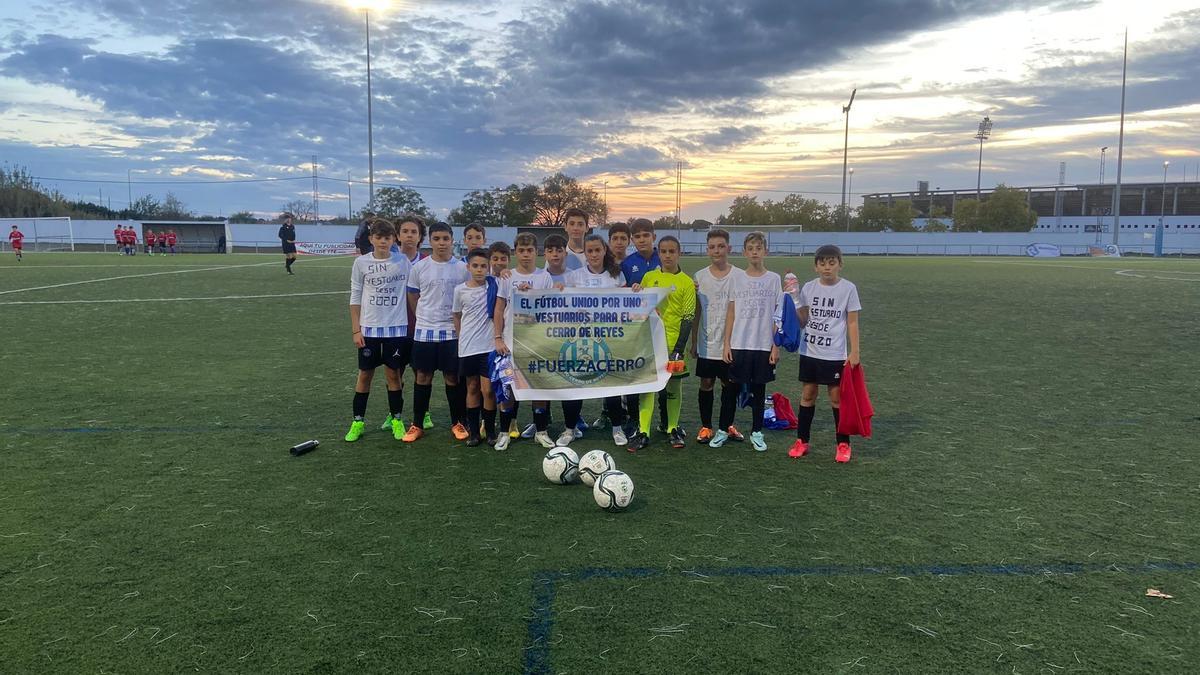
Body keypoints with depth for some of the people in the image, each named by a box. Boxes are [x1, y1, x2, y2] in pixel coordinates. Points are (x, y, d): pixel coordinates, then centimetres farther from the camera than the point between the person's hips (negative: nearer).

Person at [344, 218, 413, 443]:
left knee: (393, 373, 7)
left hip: (396, 327, 0)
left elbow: (411, 293, 3)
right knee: (365, 374, 7)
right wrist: (356, 330, -1)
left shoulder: (403, 261, -3)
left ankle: (396, 421, 18)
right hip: (369, 328, 1)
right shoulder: (361, 263, -2)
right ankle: (358, 422, 18)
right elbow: (355, 297, 3)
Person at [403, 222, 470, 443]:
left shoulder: (463, 268, -2)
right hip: (424, 331, 1)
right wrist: (425, 318, 6)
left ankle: (457, 423, 19)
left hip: (452, 331, -1)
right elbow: (413, 298, 9)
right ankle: (417, 424, 17)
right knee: (423, 376, 8)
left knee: (452, 377, 5)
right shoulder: (419, 268, 0)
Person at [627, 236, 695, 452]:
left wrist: (679, 349, -11)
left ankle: (673, 429, 22)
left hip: (673, 342, -2)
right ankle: (643, 432, 6)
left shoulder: (686, 282, -2)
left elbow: (688, 318, -6)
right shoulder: (649, 277, 6)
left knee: (674, 386, 8)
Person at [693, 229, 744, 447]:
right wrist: (693, 342, 7)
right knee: (706, 383, 8)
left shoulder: (739, 276, -3)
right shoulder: (700, 277, 2)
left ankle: (725, 427, 20)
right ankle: (705, 427, 20)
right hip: (707, 344, 1)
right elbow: (696, 312, 7)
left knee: (729, 384, 7)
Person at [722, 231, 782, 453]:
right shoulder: (737, 279, 3)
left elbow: (777, 316, 2)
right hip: (738, 344, 1)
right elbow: (731, 313, 5)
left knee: (758, 388, 9)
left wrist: (776, 346, -3)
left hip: (763, 345, 0)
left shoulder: (773, 279, 1)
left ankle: (756, 432, 21)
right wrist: (726, 344, 0)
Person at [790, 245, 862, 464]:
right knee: (807, 395, 9)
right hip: (809, 352, 3)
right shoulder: (808, 288, 2)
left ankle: (843, 444, 16)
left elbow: (852, 323, -3)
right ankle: (802, 441, 19)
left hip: (835, 355, -3)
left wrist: (854, 352, -8)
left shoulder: (848, 288, -5)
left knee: (837, 398, 4)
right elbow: (802, 320, 5)